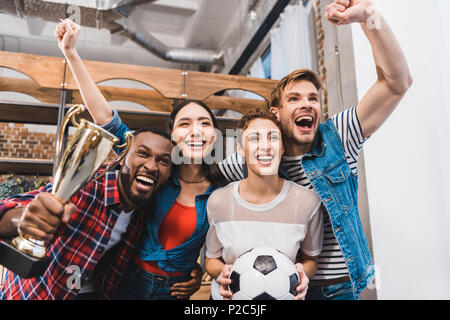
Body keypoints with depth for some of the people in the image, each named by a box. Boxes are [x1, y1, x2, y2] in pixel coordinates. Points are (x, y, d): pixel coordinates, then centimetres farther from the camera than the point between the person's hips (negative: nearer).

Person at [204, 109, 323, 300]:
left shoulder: (307, 201, -10)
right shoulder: (218, 201, -9)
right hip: (229, 297, 0)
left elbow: (311, 259, 6)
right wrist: (222, 272, -15)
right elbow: (211, 259, 5)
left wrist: (302, 273, -14)